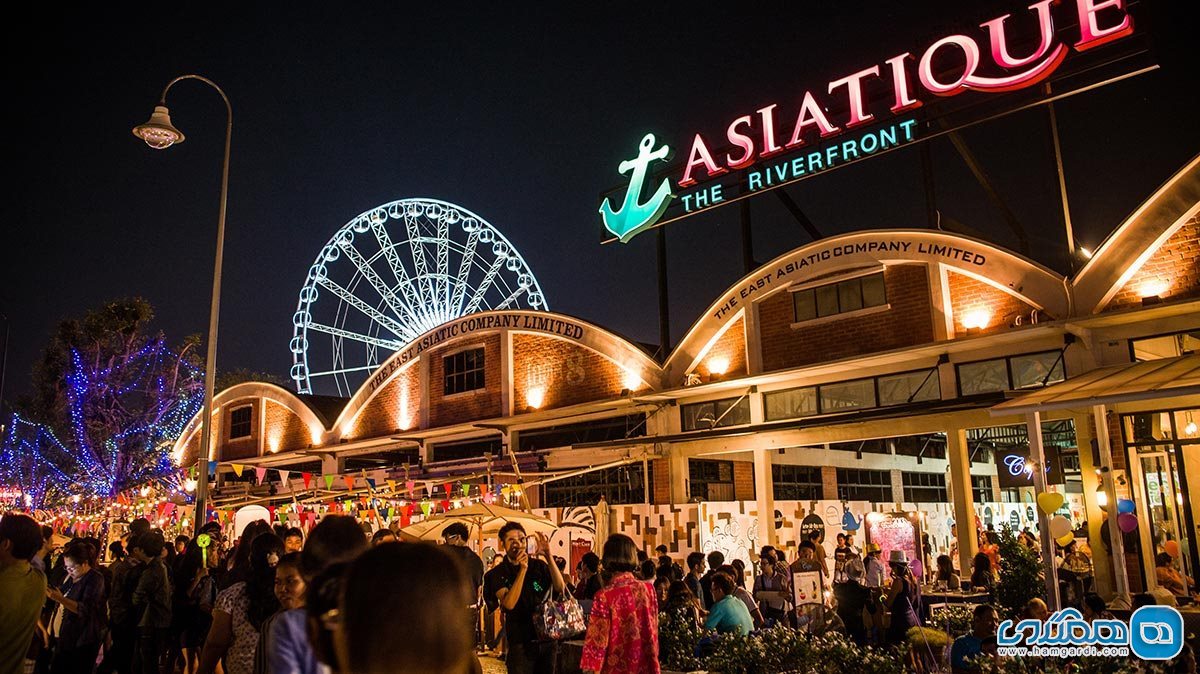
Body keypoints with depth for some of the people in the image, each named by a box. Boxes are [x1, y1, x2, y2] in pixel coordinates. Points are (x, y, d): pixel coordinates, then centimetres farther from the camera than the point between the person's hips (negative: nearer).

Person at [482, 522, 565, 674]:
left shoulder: (539, 565, 3)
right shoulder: (498, 574, -5)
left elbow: (560, 588, -11)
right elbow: (509, 604, -20)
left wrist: (548, 557, -22)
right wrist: (522, 569, -25)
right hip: (520, 643, -3)